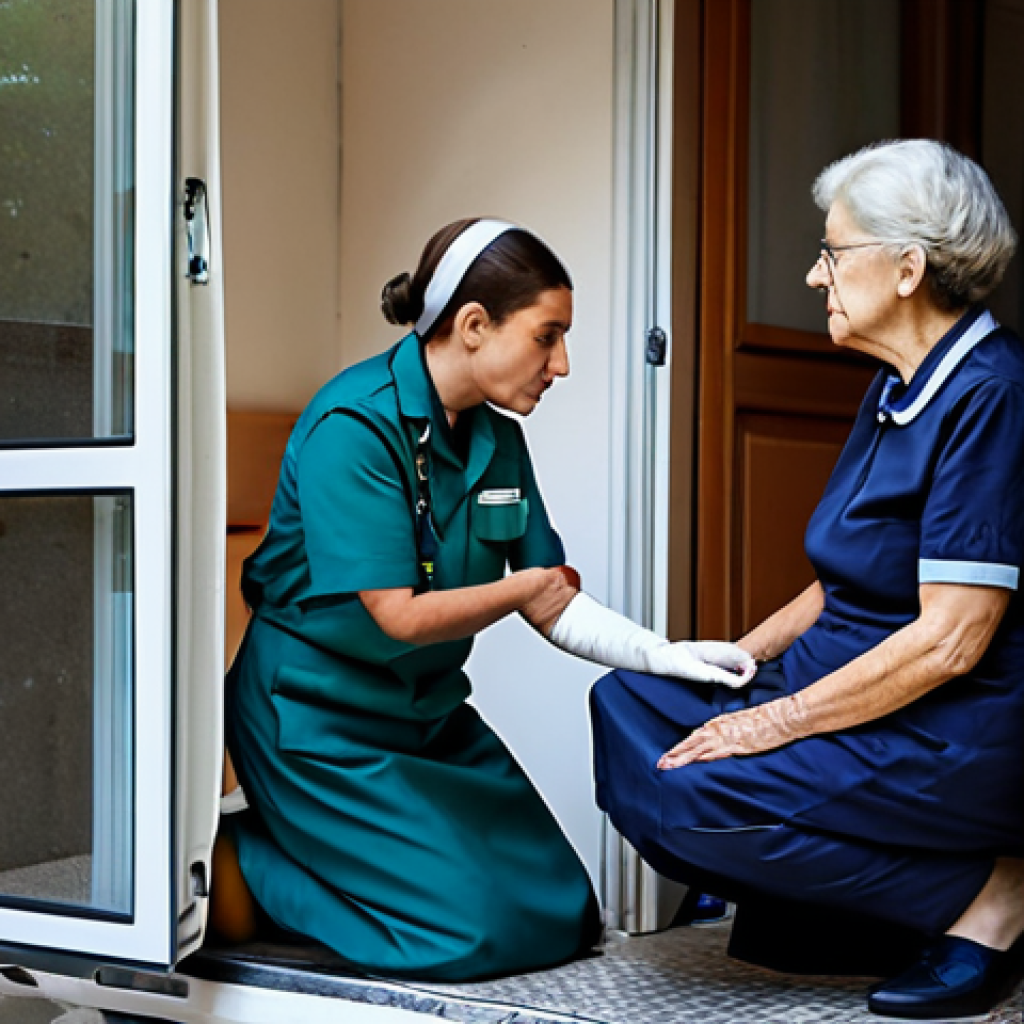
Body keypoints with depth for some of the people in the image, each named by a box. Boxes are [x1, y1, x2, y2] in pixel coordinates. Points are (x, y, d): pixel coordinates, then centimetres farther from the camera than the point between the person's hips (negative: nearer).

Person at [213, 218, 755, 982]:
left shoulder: (496, 435, 3)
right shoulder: (354, 425, -22)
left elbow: (553, 604, 3)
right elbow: (398, 617, -24)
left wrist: (668, 654, -13)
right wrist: (526, 586, -10)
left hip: (430, 713, 9)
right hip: (322, 719, -9)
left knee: (563, 918, 9)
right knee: (469, 932, -14)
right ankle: (244, 861, 2)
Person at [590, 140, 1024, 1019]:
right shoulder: (900, 387, 12)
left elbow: (950, 639, -23)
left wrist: (780, 721, -18)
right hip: (860, 681, 10)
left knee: (689, 796, -22)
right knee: (630, 706, 1)